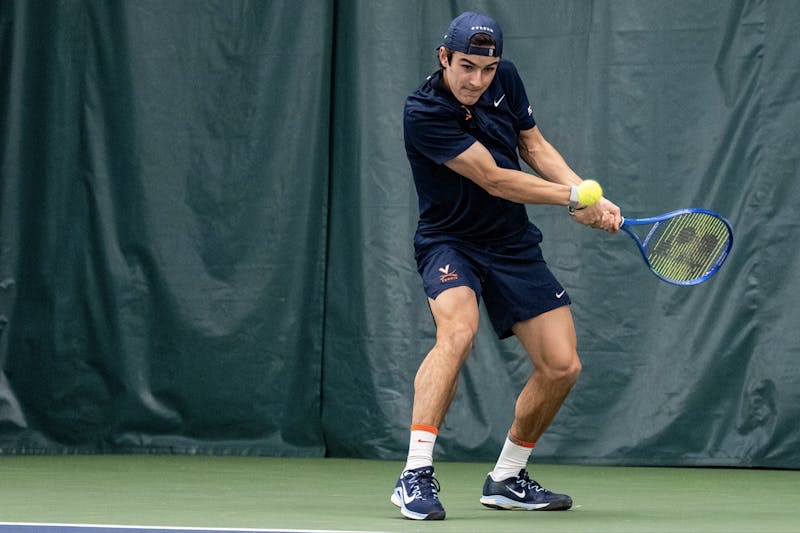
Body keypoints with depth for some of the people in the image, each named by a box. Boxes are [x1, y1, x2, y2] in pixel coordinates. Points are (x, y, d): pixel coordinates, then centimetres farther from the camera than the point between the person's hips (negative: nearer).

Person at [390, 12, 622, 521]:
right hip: (450, 241, -6)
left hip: (513, 245, 6)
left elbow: (535, 146, 9)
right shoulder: (424, 113, -24)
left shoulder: (505, 78, -4)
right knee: (459, 330, -35)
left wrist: (591, 197, -5)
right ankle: (416, 475, -35)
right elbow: (494, 180, -24)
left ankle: (508, 479, 21)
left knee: (562, 366, 0)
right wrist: (574, 199, -19)